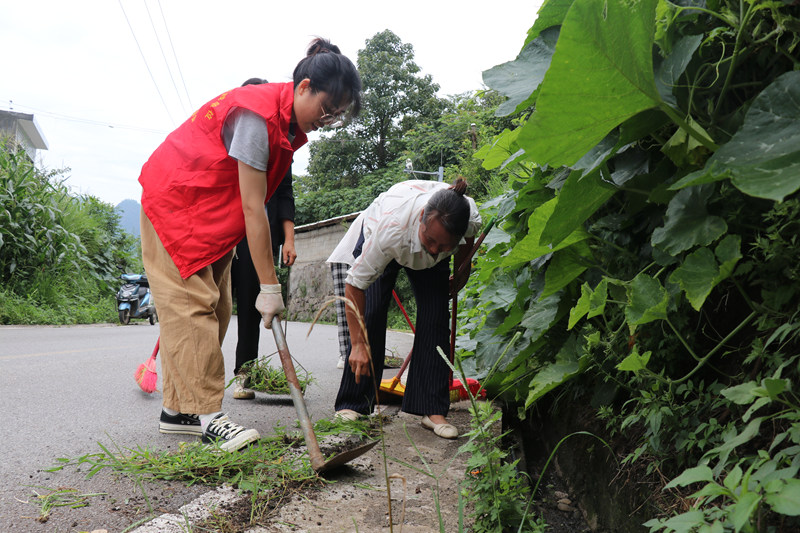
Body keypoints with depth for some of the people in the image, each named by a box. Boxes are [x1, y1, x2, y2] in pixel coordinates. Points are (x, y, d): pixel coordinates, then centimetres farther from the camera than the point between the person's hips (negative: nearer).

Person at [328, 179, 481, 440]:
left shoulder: (471, 217, -36)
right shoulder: (390, 227, -47)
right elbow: (355, 284, -36)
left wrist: (461, 273, 6)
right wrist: (358, 344, -34)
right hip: (374, 242, -2)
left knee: (435, 319, -11)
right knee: (370, 315, -15)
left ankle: (432, 410, -5)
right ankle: (352, 404, -1)